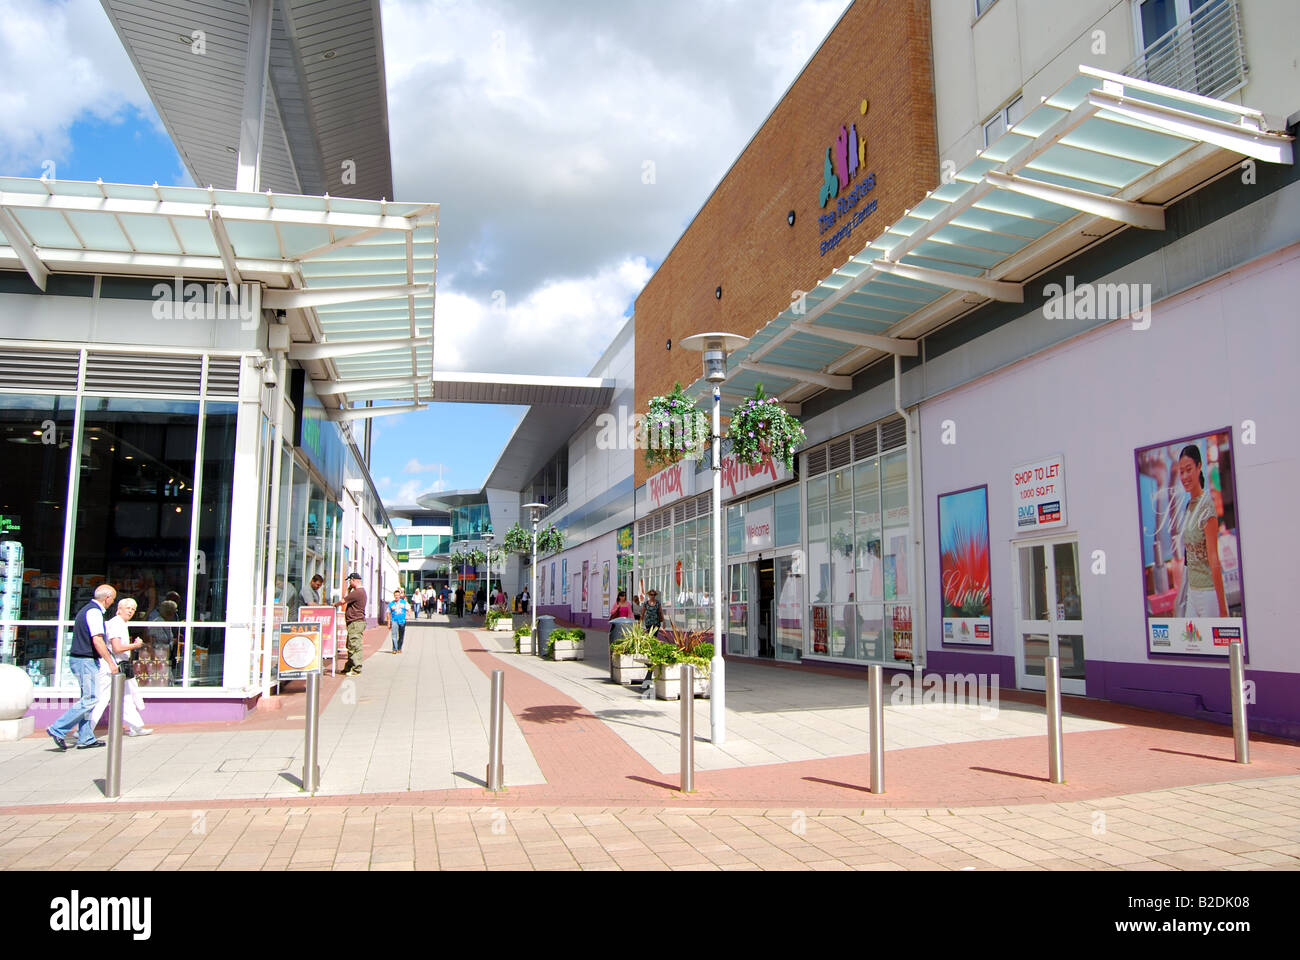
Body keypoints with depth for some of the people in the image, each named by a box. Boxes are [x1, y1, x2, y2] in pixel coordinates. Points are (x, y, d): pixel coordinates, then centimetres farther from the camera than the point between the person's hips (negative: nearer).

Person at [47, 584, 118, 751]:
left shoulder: (86, 610, 17)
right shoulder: (94, 612, -15)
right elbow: (97, 640, -22)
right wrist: (111, 662, -18)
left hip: (79, 659, 11)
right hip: (85, 661, -11)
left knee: (88, 699, 11)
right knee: (89, 699, -8)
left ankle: (86, 739, 14)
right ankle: (58, 730, -6)